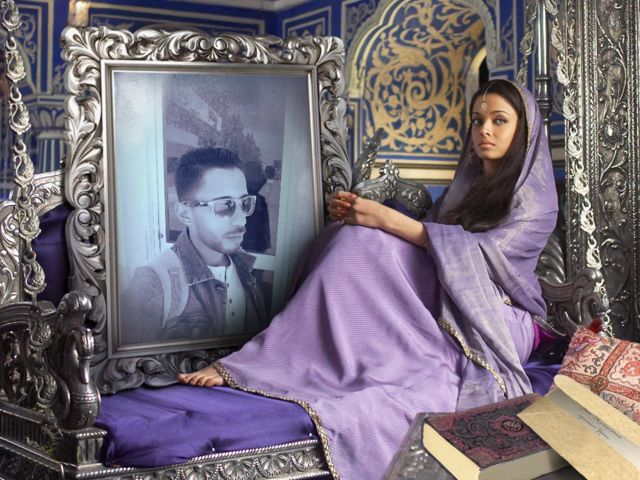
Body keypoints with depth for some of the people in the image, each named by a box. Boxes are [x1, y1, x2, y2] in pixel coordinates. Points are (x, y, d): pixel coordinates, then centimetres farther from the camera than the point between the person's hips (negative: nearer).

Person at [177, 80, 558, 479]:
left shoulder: (536, 196, -4)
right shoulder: (469, 182, 18)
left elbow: (478, 253, -19)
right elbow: (427, 240, 10)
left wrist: (387, 219, -23)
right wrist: (359, 216, -7)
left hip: (495, 325, -5)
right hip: (444, 309, 5)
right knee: (361, 241, -22)